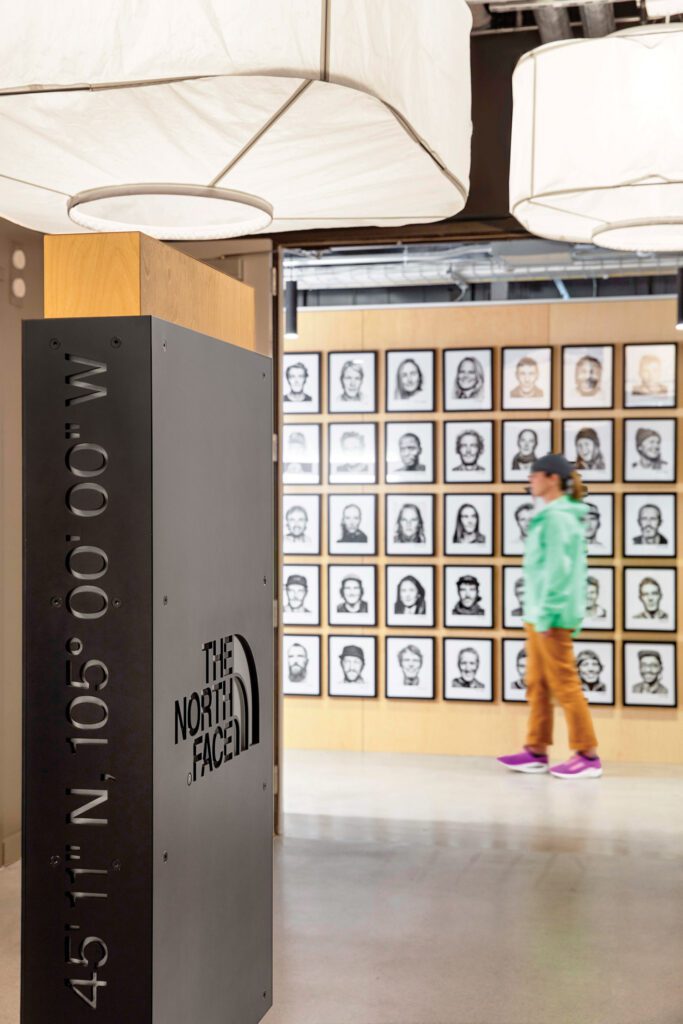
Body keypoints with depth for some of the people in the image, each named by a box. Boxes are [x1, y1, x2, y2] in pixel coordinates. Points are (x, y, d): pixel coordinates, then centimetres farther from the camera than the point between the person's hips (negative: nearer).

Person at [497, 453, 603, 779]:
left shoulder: (556, 517, -14)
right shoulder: (565, 516, 16)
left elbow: (556, 569, -20)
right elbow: (577, 567, 19)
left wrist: (545, 614, -20)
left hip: (551, 615, -10)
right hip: (539, 615, 10)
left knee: (564, 684, -5)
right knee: (537, 684, 12)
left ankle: (588, 755, 0)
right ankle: (536, 751, 17)